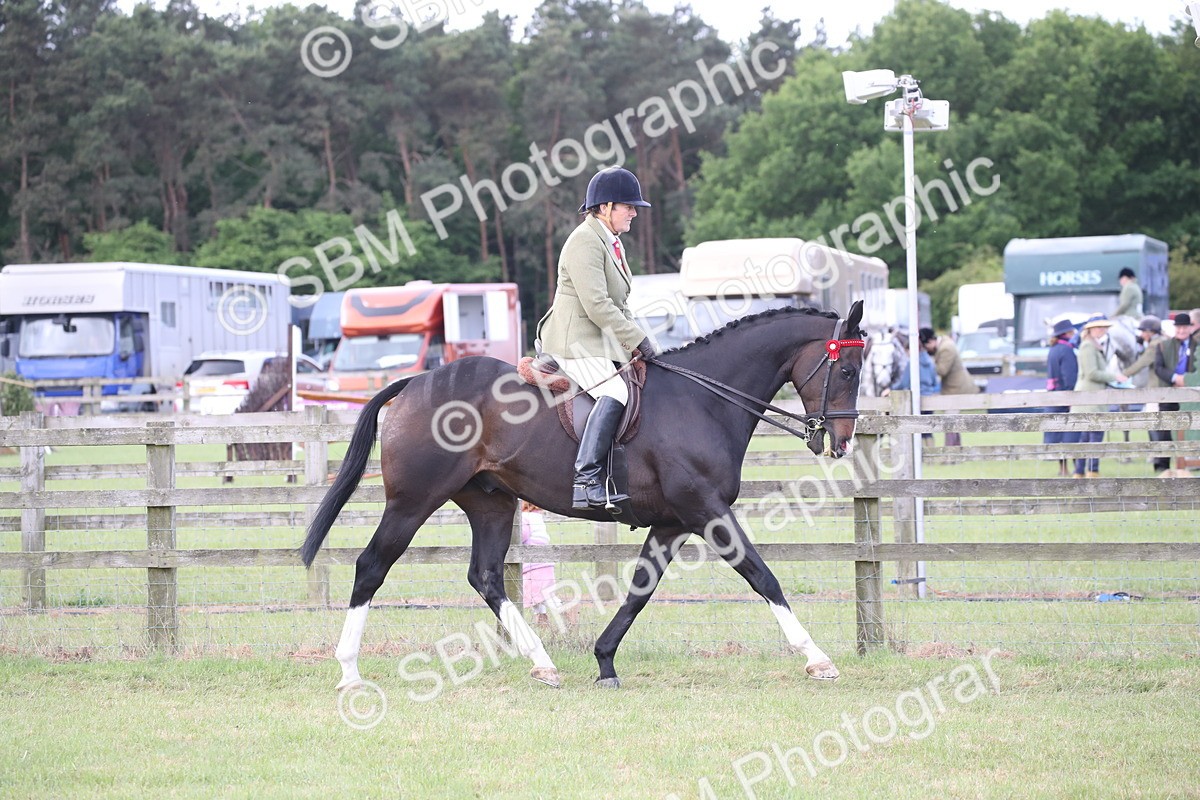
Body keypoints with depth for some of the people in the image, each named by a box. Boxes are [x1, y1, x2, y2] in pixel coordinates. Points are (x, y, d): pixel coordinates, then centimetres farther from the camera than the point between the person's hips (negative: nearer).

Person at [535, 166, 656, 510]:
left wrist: (636, 339, 9)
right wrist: (638, 340, -18)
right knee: (615, 392, -29)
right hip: (575, 343, -11)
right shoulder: (585, 242, -15)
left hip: (603, 341, 11)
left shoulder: (611, 242, 18)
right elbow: (597, 306, -22)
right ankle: (585, 479, -37)